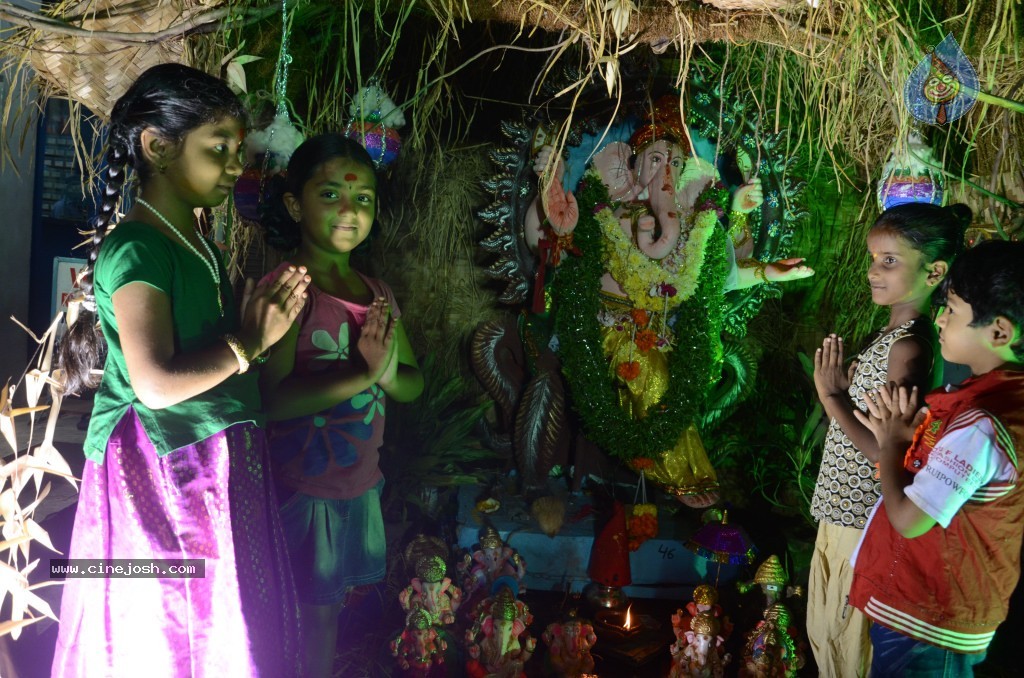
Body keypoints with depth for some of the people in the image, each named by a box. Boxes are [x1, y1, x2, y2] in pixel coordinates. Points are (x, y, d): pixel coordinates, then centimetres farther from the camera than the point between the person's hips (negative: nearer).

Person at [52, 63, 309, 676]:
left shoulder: (201, 247, 13)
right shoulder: (136, 249, -15)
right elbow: (159, 384, -26)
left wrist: (256, 323, 7)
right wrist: (248, 342, -15)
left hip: (219, 474, 9)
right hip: (160, 480, -9)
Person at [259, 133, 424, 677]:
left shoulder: (378, 294, 7)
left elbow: (414, 385, 11)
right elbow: (270, 398, -23)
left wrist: (389, 375, -11)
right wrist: (360, 375, -28)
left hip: (360, 483, 7)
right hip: (301, 484, -6)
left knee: (330, 607, 19)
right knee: (301, 612, 3)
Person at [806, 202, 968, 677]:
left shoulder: (908, 346, -24)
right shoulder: (896, 333, 6)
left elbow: (888, 452, -28)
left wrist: (833, 396, -22)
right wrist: (845, 386, 1)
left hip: (863, 522, -9)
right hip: (845, 512, 9)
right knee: (824, 635, 23)